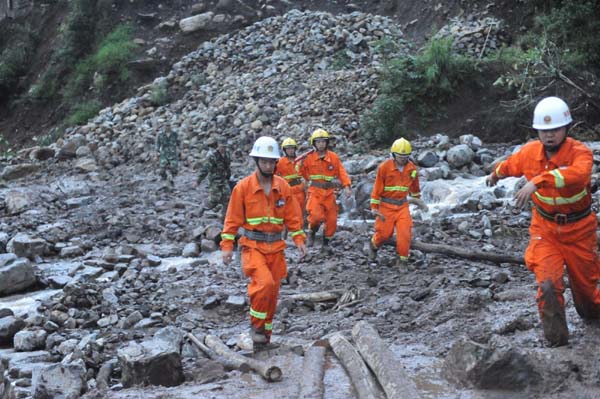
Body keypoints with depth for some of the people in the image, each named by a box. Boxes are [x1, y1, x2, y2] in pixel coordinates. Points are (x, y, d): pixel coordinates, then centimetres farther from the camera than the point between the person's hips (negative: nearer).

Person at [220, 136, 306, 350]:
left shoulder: (283, 187, 3)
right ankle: (256, 325, -5)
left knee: (272, 292, 8)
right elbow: (233, 219, -3)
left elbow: (292, 215, 8)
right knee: (264, 282, -24)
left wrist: (299, 240, 0)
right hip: (252, 245, -4)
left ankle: (265, 332, 25)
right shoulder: (243, 187, -6)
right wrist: (227, 246, -8)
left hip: (276, 247, 4)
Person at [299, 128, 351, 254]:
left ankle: (326, 244, 23)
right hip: (315, 192, -2)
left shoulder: (334, 157, 0)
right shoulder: (309, 158, -1)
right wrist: (301, 166, 2)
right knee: (316, 216, -23)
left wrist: (346, 186, -15)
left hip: (329, 193, 2)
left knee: (332, 220, 4)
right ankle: (312, 233, 9)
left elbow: (341, 173, -6)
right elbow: (305, 175, 16)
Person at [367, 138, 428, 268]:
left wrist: (418, 201, 27)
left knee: (404, 233, -8)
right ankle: (373, 245, 36)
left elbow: (414, 187, 17)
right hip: (386, 206, -3)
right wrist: (374, 208, -9)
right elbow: (377, 189, -9)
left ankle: (402, 260, 5)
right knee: (384, 233, 3)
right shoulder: (384, 167, -14)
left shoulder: (412, 169, -1)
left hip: (402, 206, 3)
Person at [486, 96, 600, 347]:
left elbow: (578, 174, -48)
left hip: (578, 229, -2)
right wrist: (495, 175, 37)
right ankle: (556, 342, -6)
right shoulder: (530, 152, -9)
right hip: (545, 228, 2)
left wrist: (538, 181, -59)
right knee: (548, 284, -15)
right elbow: (509, 165, 15)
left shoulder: (580, 152, -23)